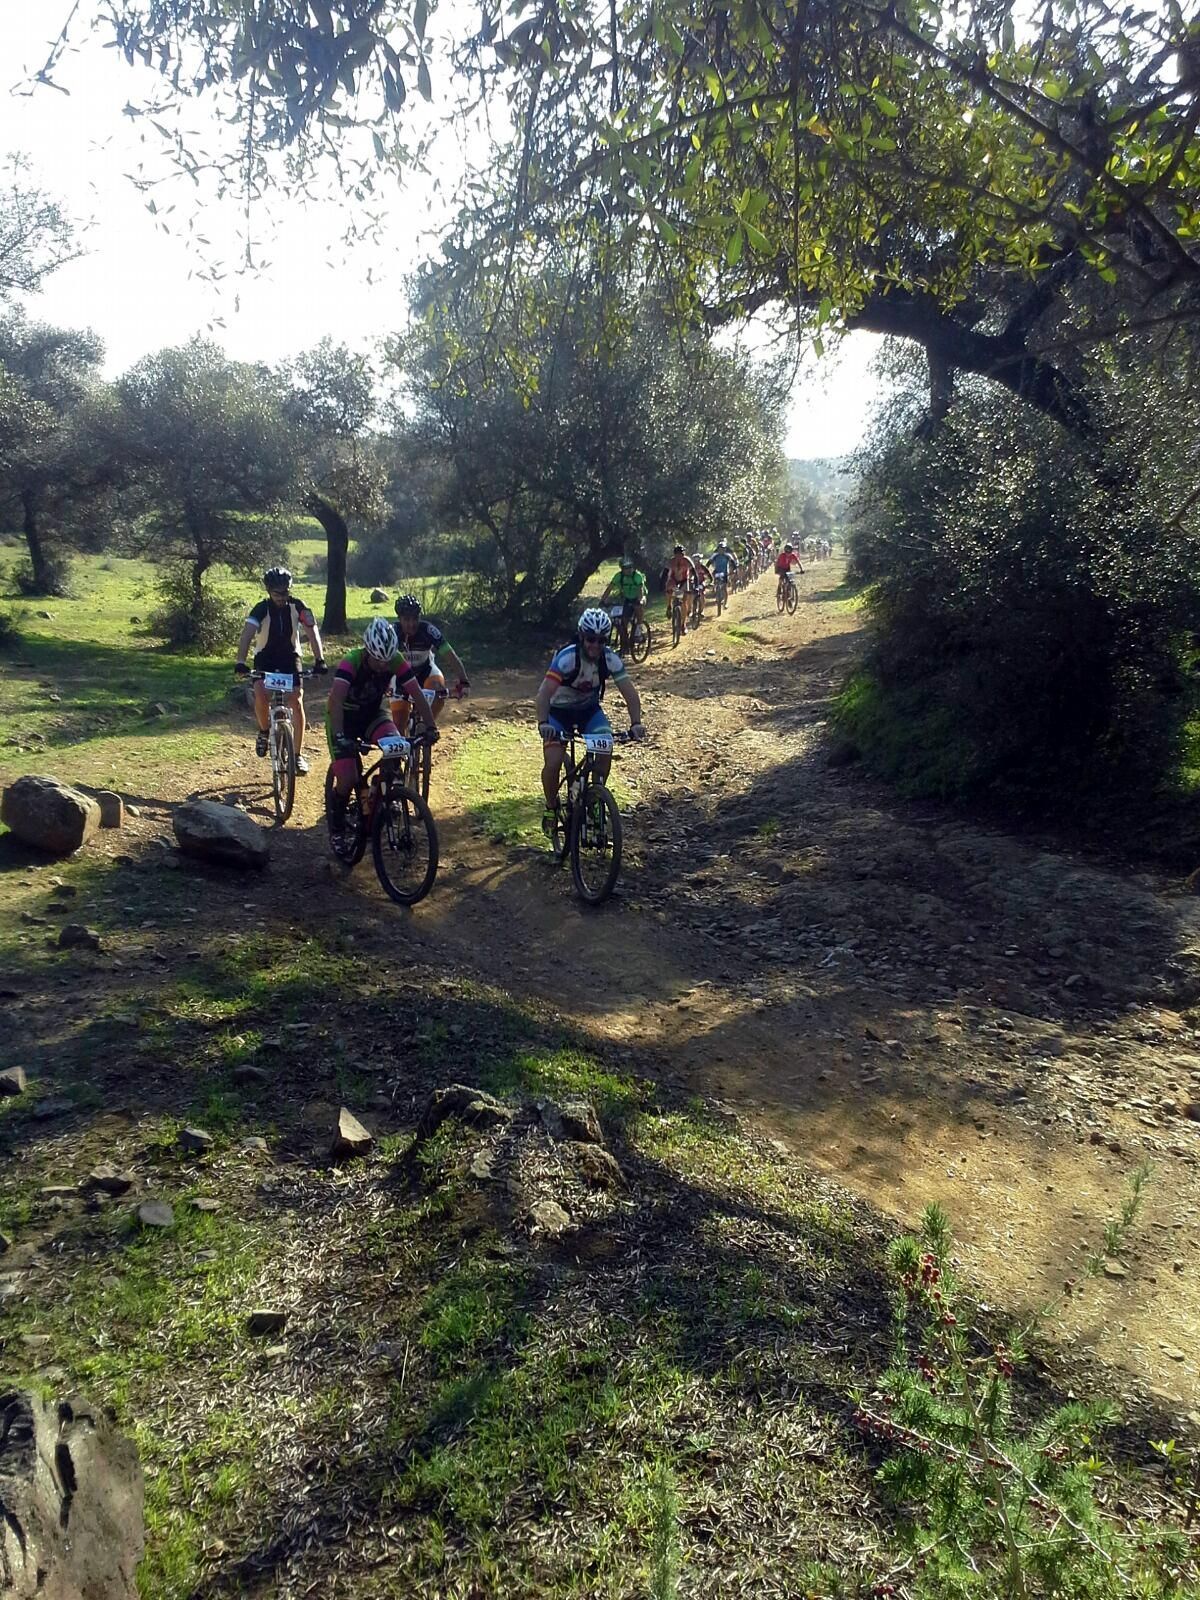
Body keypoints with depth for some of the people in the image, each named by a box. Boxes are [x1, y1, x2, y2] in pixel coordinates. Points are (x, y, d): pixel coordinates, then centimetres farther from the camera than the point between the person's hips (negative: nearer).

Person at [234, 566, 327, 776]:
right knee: (261, 696, -24)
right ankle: (264, 731, 7)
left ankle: (298, 755, -7)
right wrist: (240, 662, -48)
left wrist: (319, 660, -38)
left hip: (290, 656, 1)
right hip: (265, 657, -1)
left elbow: (312, 631, -24)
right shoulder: (261, 609, -21)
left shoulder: (297, 606, -17)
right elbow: (247, 634, -32)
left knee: (296, 700, -14)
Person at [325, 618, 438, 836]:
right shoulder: (351, 661, -32)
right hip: (344, 717, -3)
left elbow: (417, 694, -19)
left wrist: (431, 727, -30)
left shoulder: (395, 660, -21)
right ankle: (336, 825, 12)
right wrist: (338, 736, -55)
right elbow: (336, 699, -43)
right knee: (347, 778, -15)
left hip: (372, 713, 3)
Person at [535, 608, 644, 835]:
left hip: (589, 709, 3)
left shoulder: (610, 659, -19)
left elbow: (630, 693, -21)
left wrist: (635, 722, -38)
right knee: (553, 763, -19)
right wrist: (543, 723, -55)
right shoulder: (567, 657, -30)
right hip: (560, 710, -3)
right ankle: (551, 807, 9)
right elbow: (544, 694, -38)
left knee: (606, 750, -22)